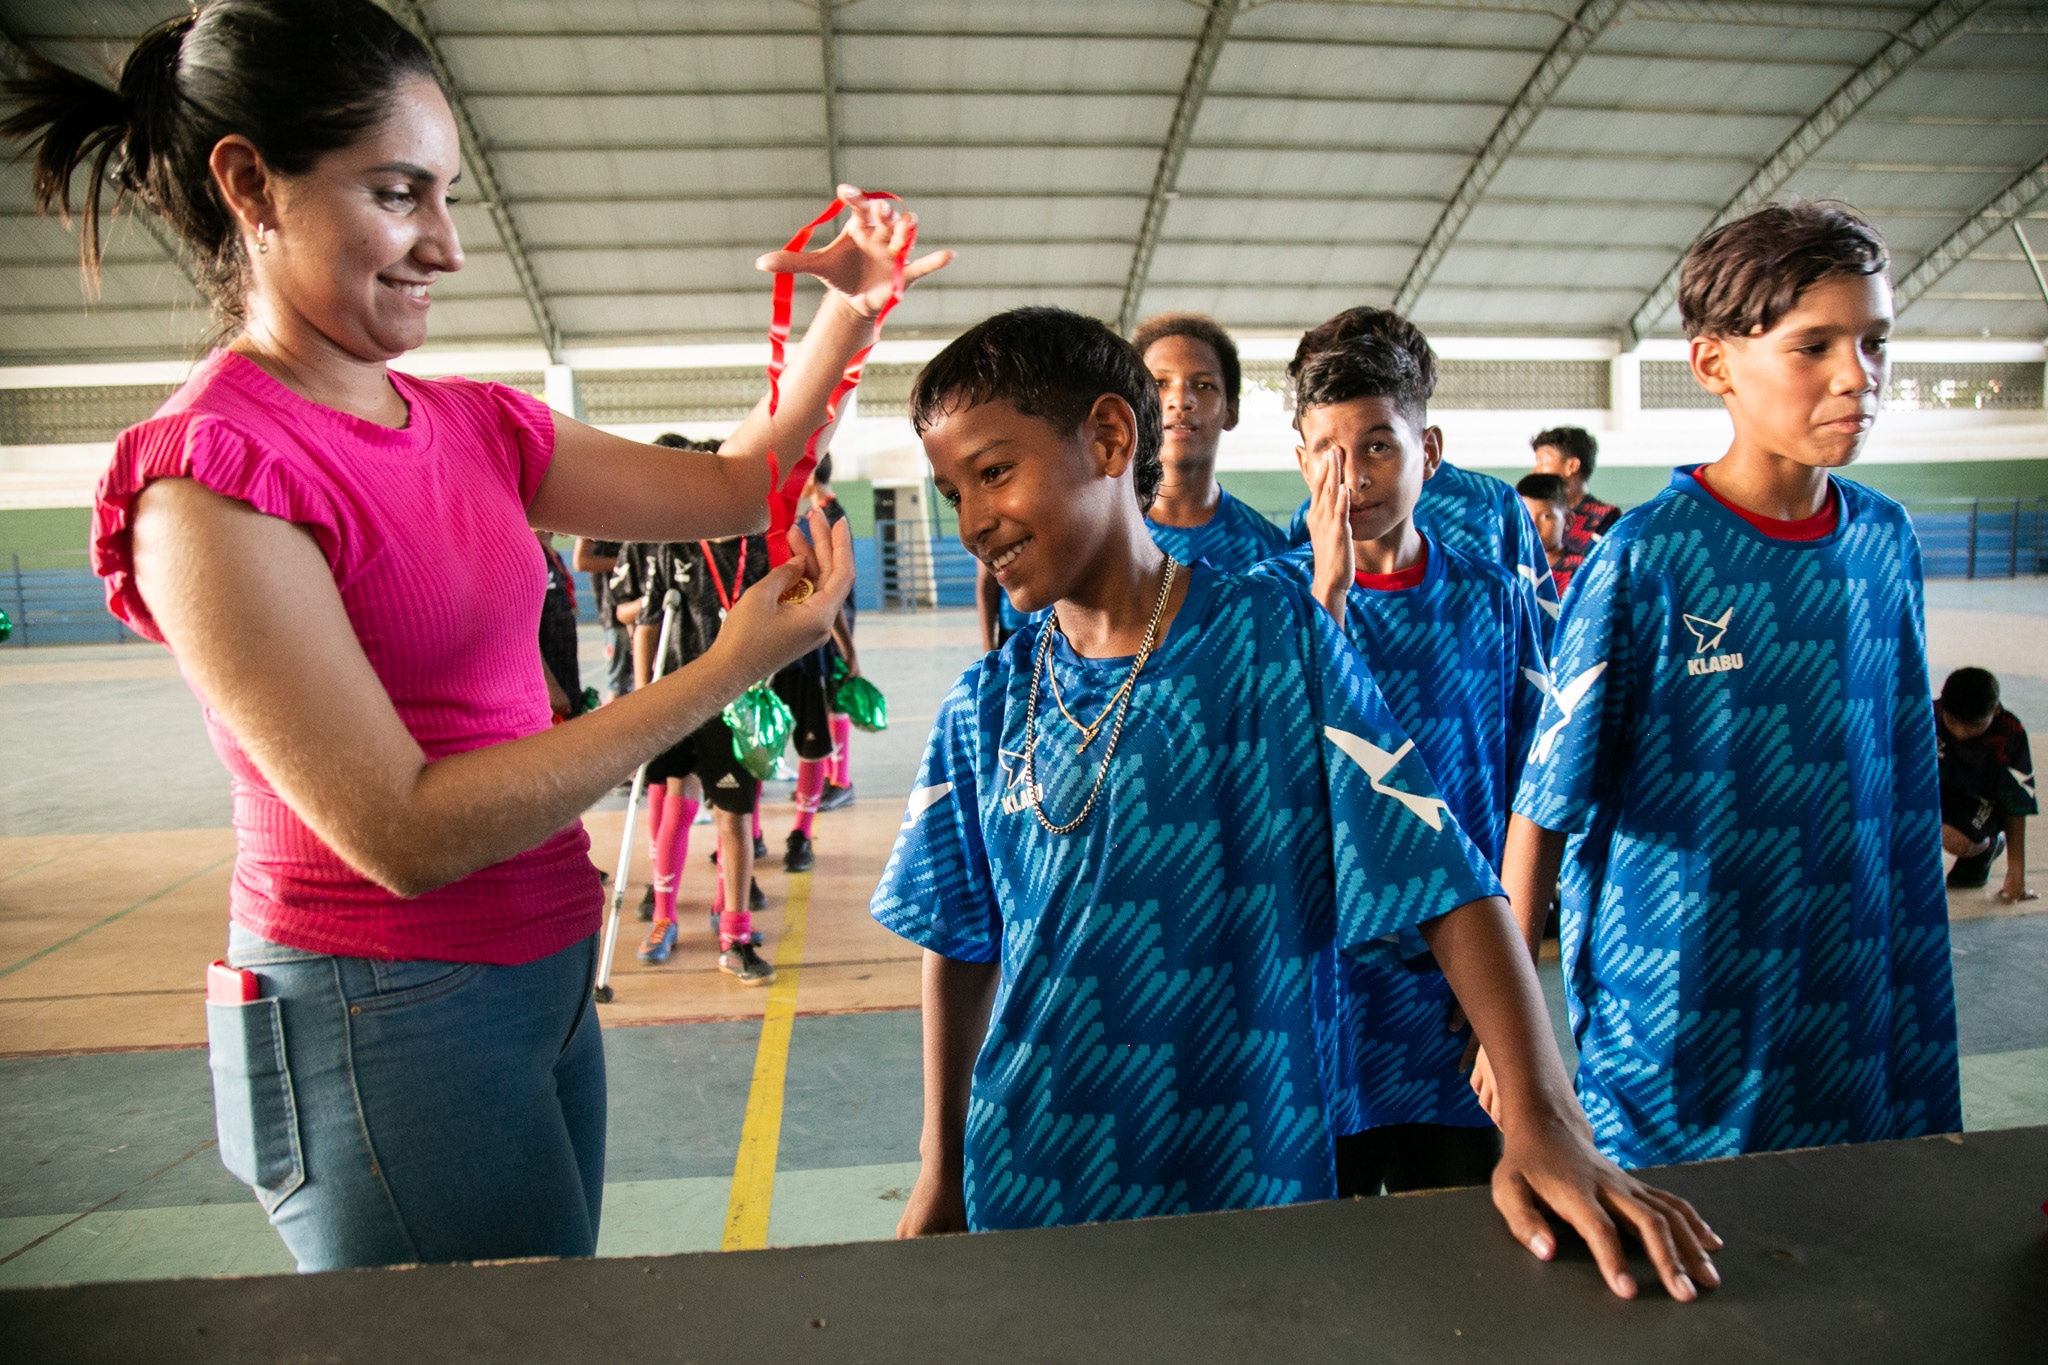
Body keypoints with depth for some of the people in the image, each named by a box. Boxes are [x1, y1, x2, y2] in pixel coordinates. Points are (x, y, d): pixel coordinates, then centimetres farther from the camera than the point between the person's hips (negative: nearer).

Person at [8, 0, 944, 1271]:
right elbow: (403, 832, -22)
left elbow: (731, 485, 10)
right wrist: (730, 667, -23)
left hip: (542, 972, 7)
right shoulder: (212, 474, -17)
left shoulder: (476, 427, 6)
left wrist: (852, 311, -4)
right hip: (384, 1018, -7)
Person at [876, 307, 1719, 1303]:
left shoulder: (1274, 640, -13)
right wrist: (940, 1172, 6)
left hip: (1251, 1186, -2)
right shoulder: (983, 711, -3)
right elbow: (961, 946, 5)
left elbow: (1448, 886, -15)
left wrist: (1542, 1118, -24)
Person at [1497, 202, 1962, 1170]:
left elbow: (1904, 799, 10)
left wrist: (1916, 1005, 13)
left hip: (1854, 1016, 5)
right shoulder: (1648, 556, -16)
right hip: (1677, 1034, -5)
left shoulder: (1885, 540, 1)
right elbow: (1542, 804, -13)